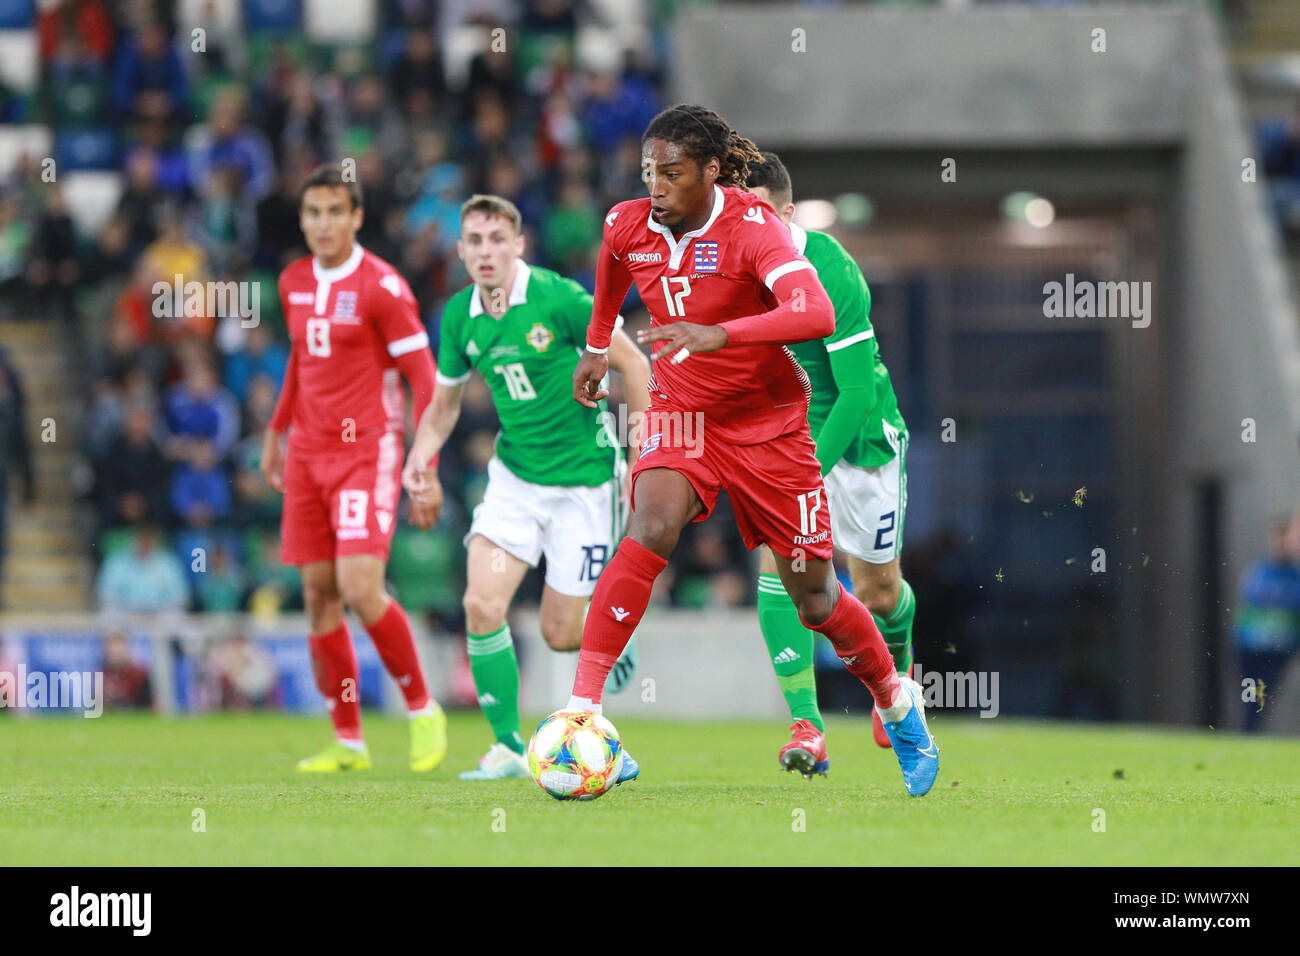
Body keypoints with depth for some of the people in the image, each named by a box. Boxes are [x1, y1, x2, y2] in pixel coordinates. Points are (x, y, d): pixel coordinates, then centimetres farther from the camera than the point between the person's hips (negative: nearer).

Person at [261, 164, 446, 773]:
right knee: (318, 596, 2)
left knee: (361, 590, -18)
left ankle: (423, 710, 1)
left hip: (367, 453, -6)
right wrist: (276, 431, 28)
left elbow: (424, 378, -9)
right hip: (308, 453, 6)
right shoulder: (294, 283, 10)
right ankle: (347, 741, 9)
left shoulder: (381, 286, -10)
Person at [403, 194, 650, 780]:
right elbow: (446, 402, 13)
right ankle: (508, 746, -3)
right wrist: (421, 456, -6)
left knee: (559, 634, 0)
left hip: (584, 478, -4)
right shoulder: (459, 316, -2)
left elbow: (633, 364, -10)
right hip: (514, 477, 4)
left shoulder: (558, 300, -19)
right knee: (481, 604, -15)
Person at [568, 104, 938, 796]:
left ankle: (897, 704, 34)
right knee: (651, 526, -29)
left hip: (769, 422, -2)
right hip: (681, 412, 2)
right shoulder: (627, 226, -7)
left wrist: (719, 335, -49)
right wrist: (596, 345, 25)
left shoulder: (751, 226, -22)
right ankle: (581, 709, -33)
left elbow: (817, 313, -38)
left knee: (814, 594, 6)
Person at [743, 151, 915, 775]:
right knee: (778, 559, -20)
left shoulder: (832, 274, -28)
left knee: (877, 591, 9)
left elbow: (858, 392, -28)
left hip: (858, 436, -4)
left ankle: (897, 666, 45)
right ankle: (806, 727, -23)